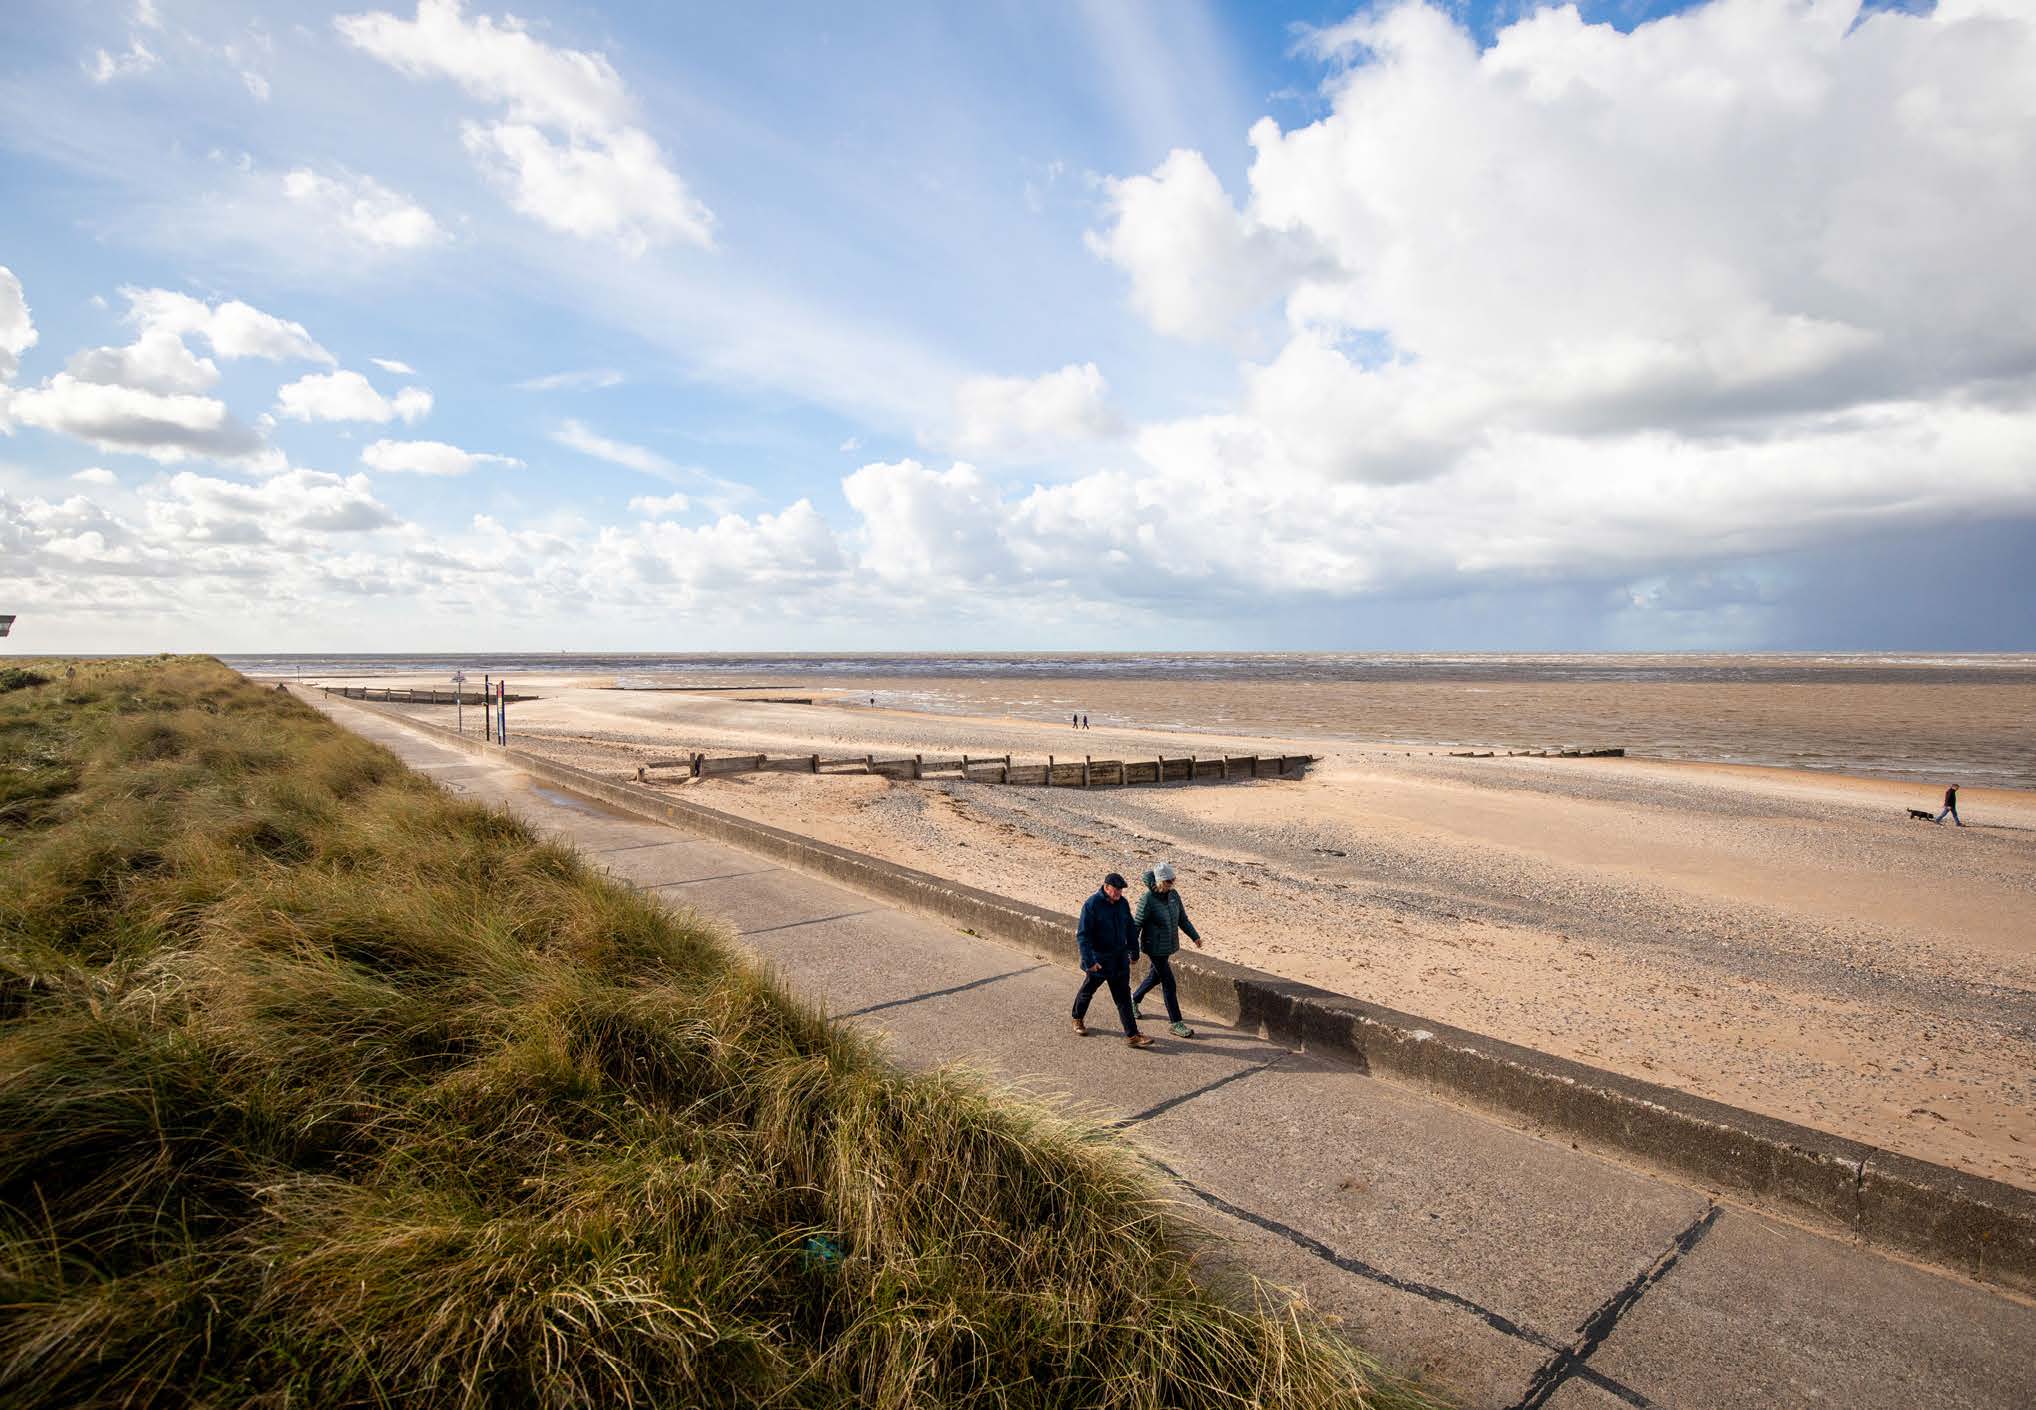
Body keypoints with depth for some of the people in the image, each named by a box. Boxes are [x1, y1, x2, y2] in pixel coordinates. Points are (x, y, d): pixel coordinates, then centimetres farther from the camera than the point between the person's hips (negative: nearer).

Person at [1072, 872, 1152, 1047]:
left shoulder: (1123, 903, 0)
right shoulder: (1092, 905, -19)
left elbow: (1130, 929, 14)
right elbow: (1082, 934, -19)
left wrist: (1134, 951, 16)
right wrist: (1089, 961, -23)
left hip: (1120, 959, 5)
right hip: (1098, 959, -4)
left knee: (1123, 997, 3)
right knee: (1087, 991, 16)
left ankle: (1132, 1036, 4)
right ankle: (1078, 1020, 41)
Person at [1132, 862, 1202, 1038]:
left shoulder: (1173, 895, -2)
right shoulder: (1147, 900, -21)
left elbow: (1183, 919, 9)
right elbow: (1136, 925, -16)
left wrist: (1194, 936, 1)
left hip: (1169, 945, 7)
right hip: (1155, 947, -7)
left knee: (1156, 975, 23)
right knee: (1168, 983, -4)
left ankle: (1134, 1000, 47)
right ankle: (1176, 1024, 6)